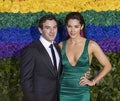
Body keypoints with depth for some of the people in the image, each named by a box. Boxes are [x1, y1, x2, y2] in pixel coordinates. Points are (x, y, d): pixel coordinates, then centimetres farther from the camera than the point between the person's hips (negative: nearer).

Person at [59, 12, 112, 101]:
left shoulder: (91, 45, -5)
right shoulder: (61, 45, 2)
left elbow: (107, 66, 0)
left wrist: (93, 82, -3)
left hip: (81, 93, -1)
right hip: (63, 92, 2)